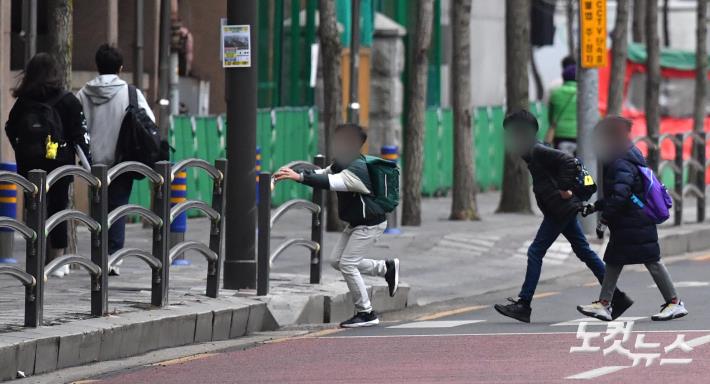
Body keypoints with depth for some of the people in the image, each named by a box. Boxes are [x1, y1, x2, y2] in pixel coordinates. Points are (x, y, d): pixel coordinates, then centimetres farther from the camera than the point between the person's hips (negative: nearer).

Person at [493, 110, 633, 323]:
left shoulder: (537, 151, -16)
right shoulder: (533, 152, 14)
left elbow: (569, 162, -27)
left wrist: (564, 189, -22)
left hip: (559, 209, -10)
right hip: (562, 210, 10)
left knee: (535, 252, -7)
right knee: (584, 251, 11)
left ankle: (523, 305, -6)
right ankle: (617, 298, 13)